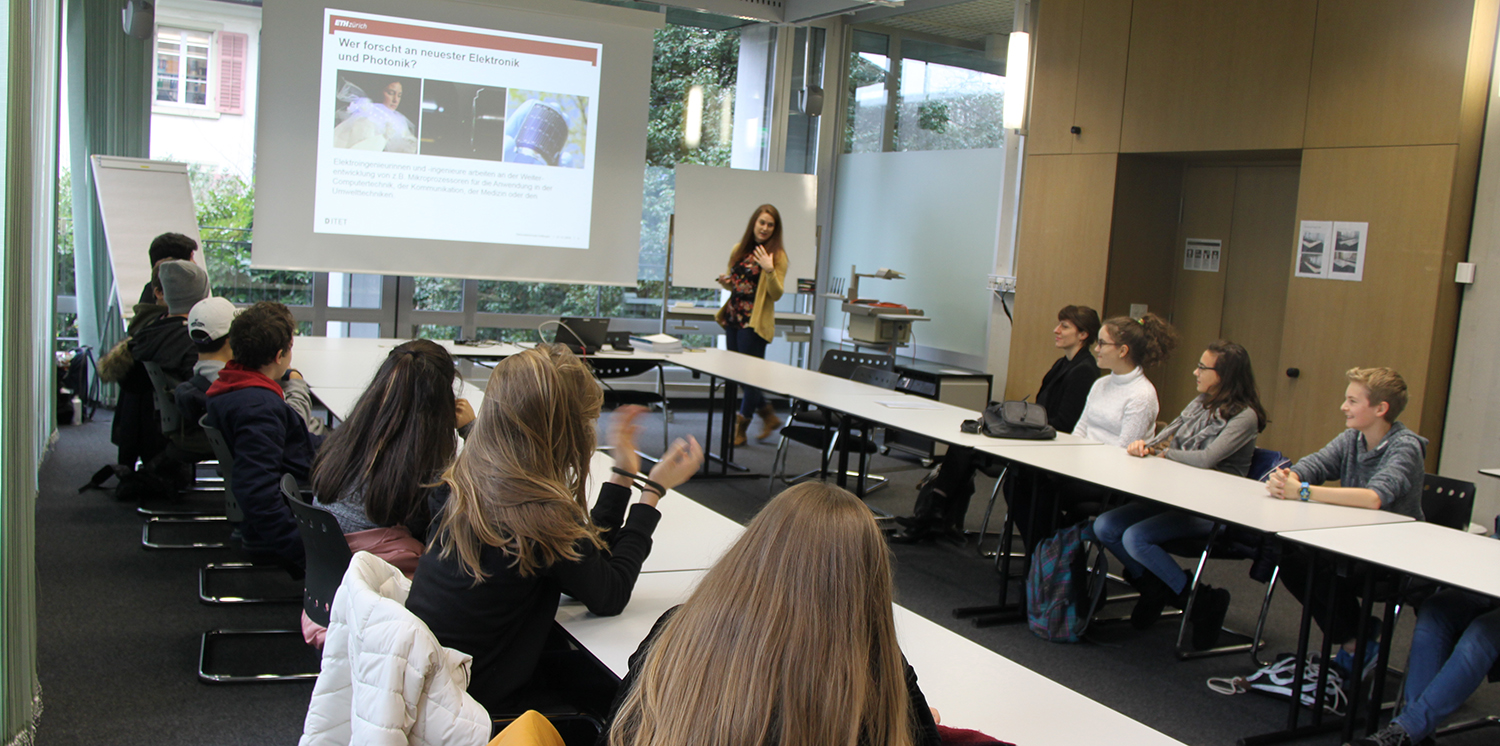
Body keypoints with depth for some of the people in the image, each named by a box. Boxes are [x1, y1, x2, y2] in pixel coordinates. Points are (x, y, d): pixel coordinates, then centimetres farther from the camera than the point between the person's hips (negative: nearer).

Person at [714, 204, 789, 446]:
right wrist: (726, 283, -1)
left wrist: (769, 270, -26)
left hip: (755, 322, -7)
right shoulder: (740, 249, 11)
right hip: (733, 317, 7)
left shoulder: (777, 256, -6)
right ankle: (768, 415, 27)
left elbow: (777, 294, -12)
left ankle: (740, 428, 11)